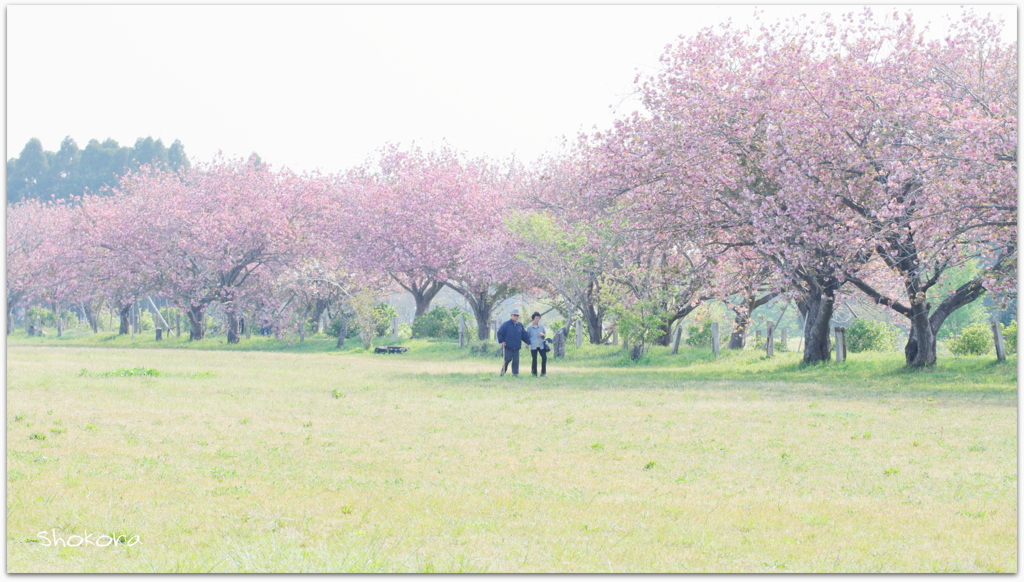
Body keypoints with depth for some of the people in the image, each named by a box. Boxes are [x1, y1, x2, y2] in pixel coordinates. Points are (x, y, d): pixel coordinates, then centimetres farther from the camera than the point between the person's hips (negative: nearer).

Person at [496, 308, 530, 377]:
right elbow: (499, 333, -2)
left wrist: (528, 342, 10)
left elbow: (524, 335, 16)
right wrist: (501, 341, -8)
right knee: (507, 359, -5)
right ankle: (503, 370, 12)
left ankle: (515, 373, 8)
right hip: (508, 347, -4)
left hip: (516, 347, 4)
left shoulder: (520, 325, 11)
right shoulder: (506, 324, -3)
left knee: (516, 360, 2)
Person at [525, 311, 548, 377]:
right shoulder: (529, 327, 1)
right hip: (533, 346, -3)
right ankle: (534, 374, 9)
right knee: (534, 360, -1)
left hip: (541, 345, 3)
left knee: (544, 358, -6)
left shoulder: (541, 326, 9)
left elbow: (545, 333, 19)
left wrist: (543, 334, -3)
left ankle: (543, 373, 5)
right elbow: (527, 336, 6)